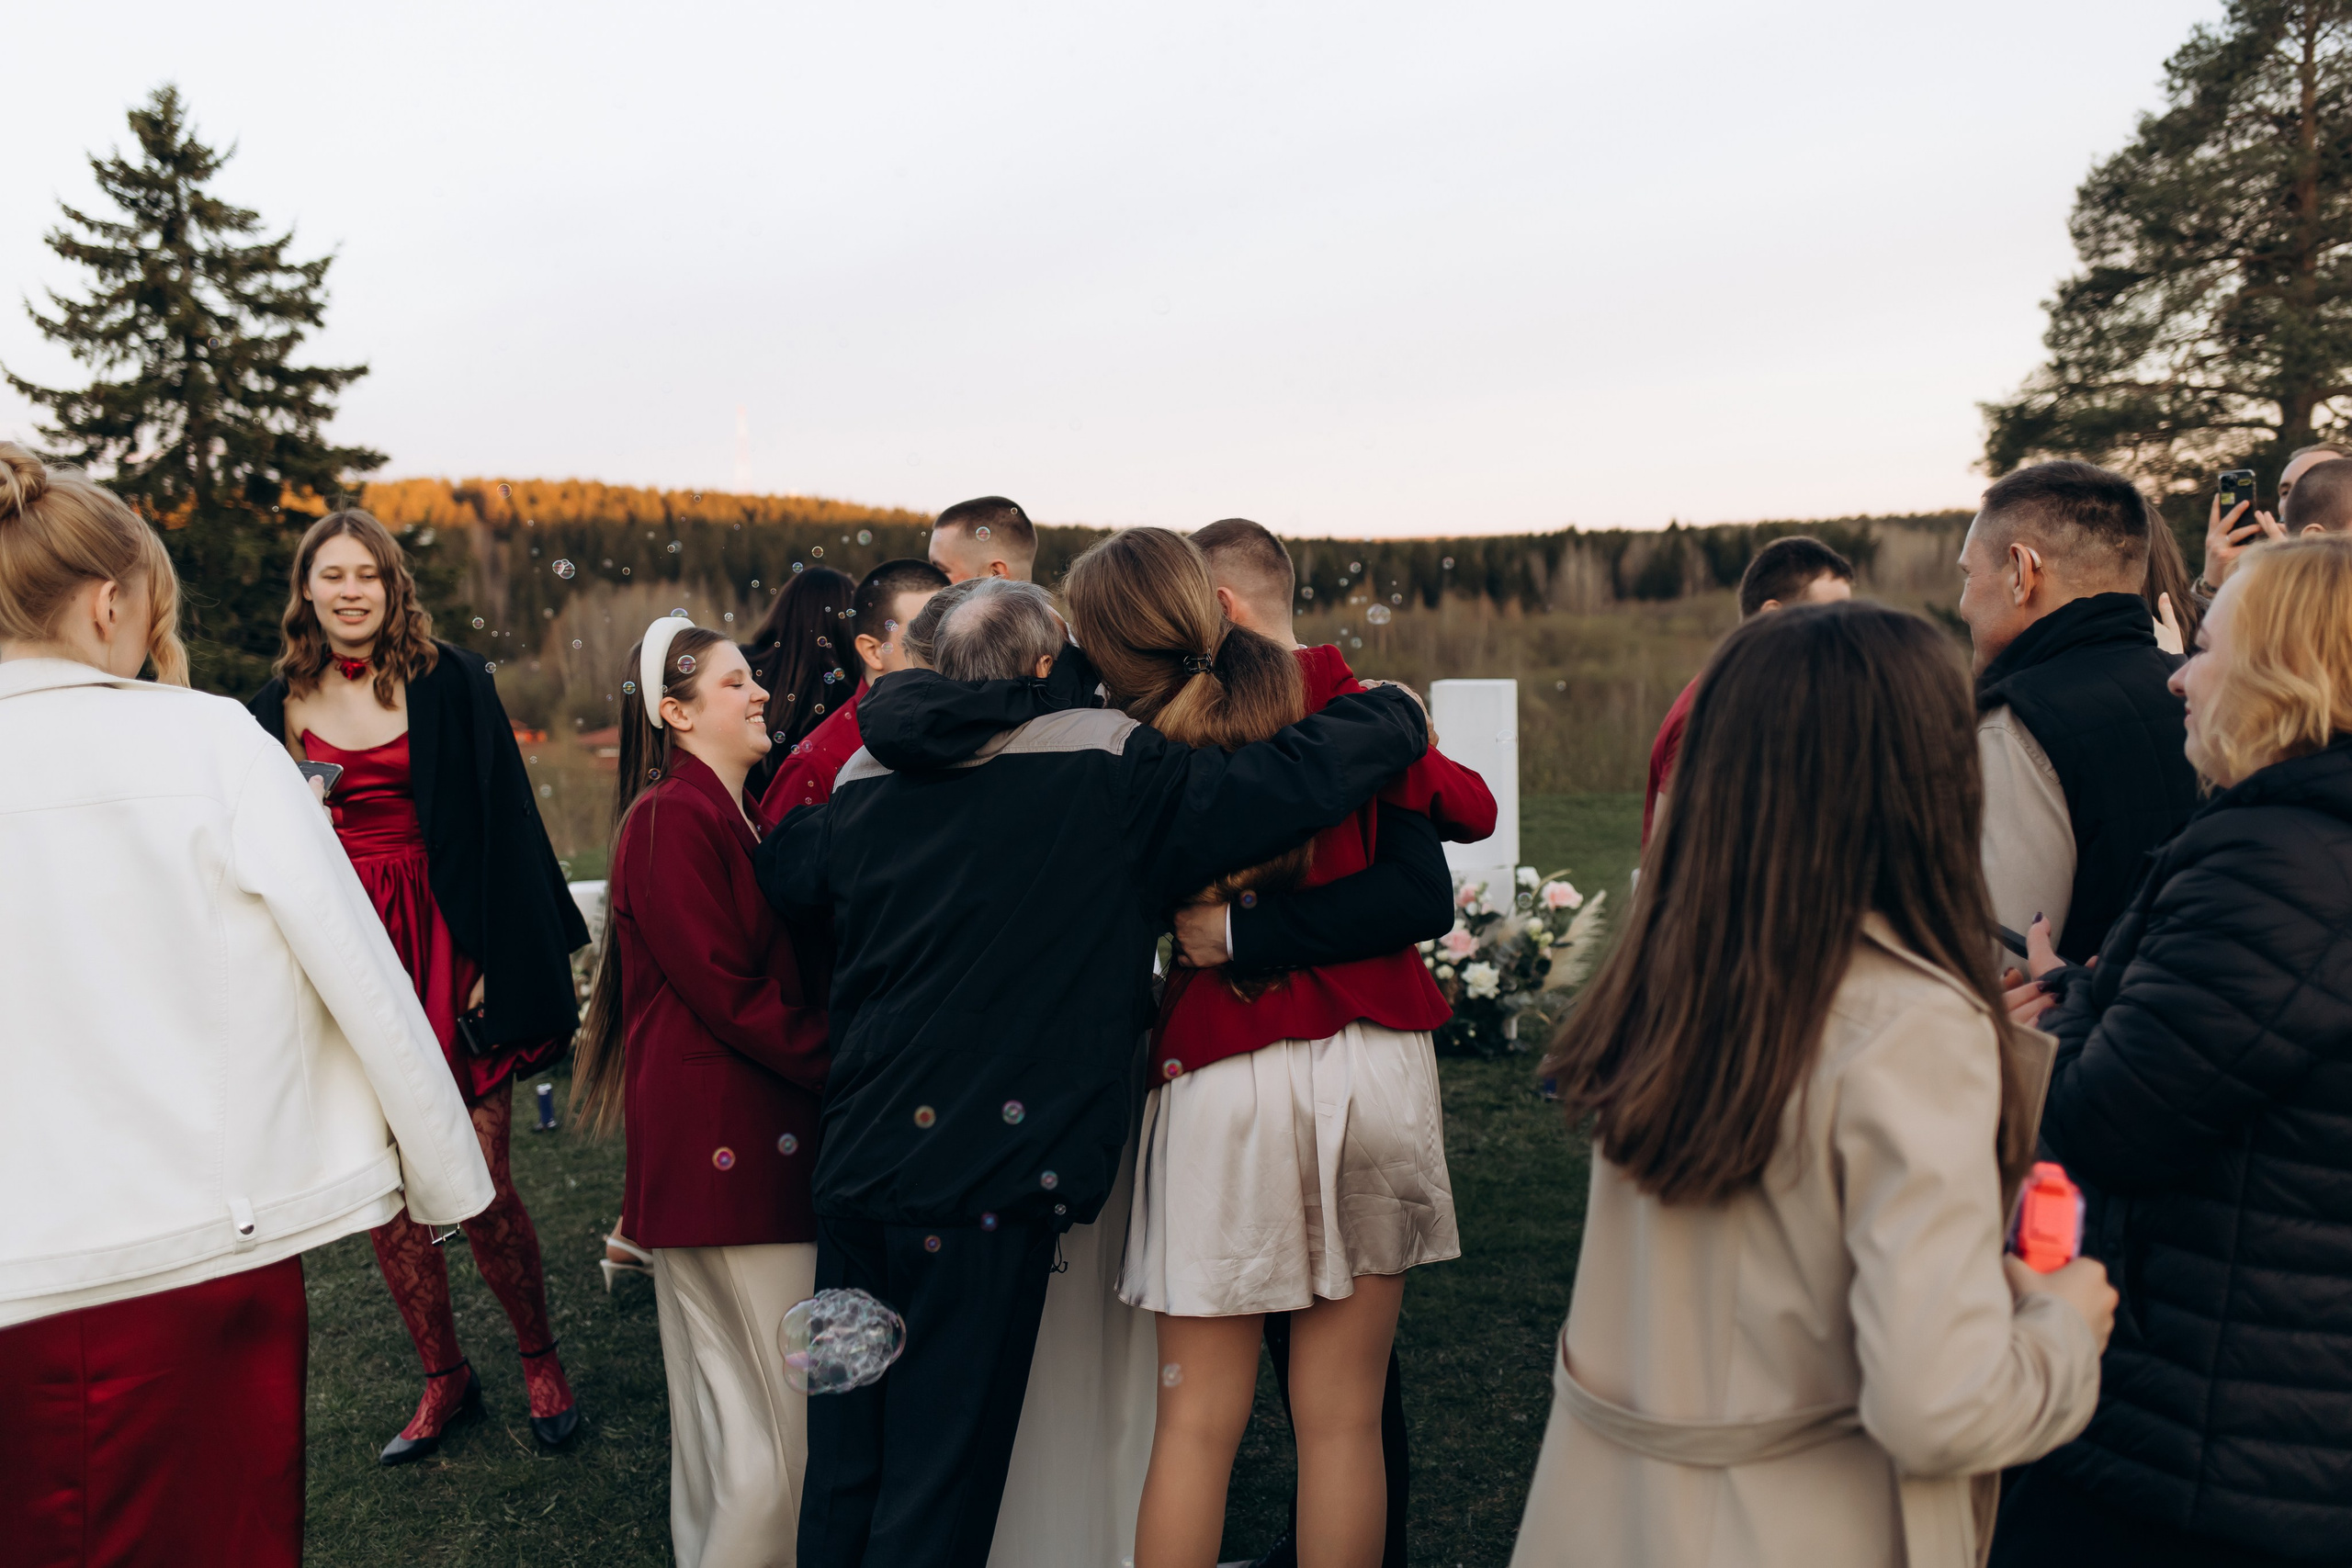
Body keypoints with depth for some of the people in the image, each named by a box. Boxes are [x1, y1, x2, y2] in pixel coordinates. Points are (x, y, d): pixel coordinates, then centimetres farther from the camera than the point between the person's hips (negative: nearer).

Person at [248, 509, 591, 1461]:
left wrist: (496, 961, -10)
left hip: (441, 944, -4)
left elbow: (501, 821, -5)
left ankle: (540, 1359, 21)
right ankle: (444, 1378, 26)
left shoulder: (449, 682, -3)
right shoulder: (281, 705, 10)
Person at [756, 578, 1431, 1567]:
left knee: (844, 1464, 18)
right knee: (939, 1482, 7)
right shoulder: (1112, 776, -9)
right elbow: (1299, 776, -9)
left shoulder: (866, 783, 7)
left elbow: (780, 868, 25)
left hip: (854, 1164, 6)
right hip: (986, 1186, -5)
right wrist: (1394, 714, 10)